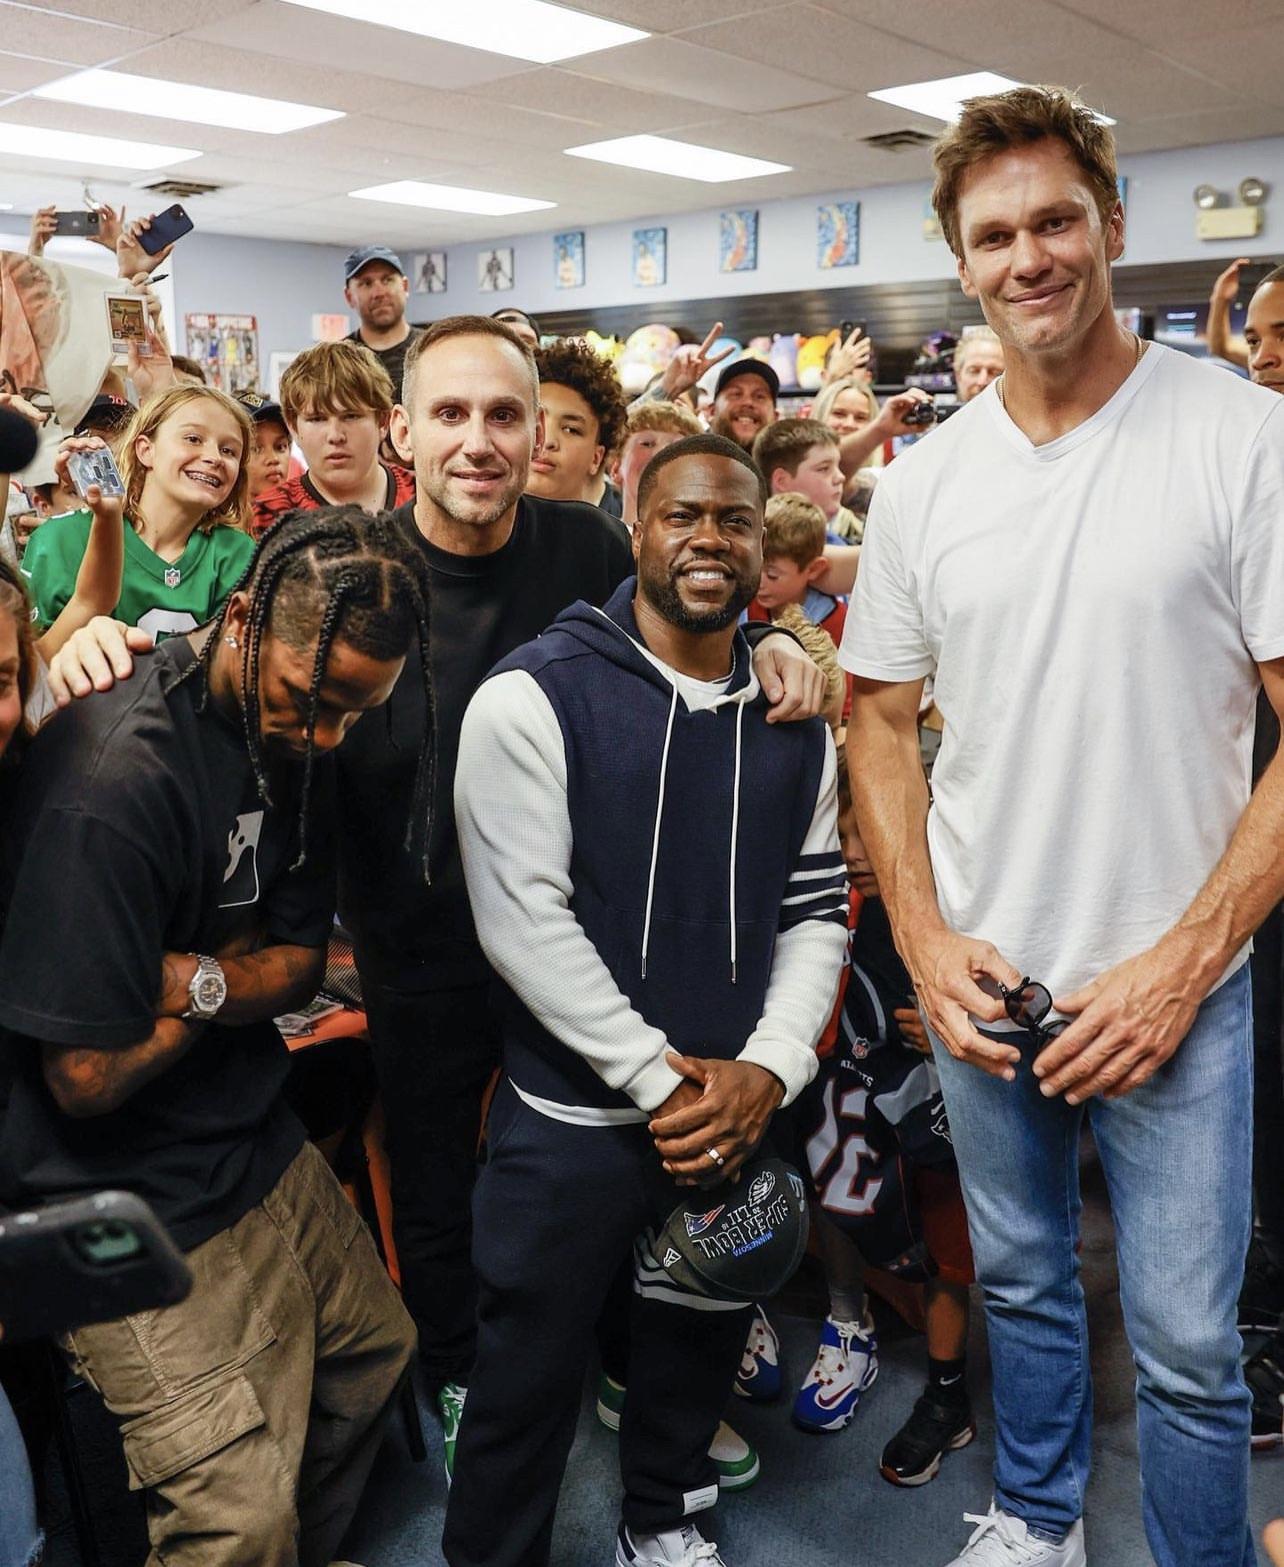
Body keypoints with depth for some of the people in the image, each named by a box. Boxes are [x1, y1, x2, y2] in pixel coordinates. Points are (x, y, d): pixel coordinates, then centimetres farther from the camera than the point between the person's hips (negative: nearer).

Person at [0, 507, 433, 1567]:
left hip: (262, 1148, 8)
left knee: (375, 1348, 21)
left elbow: (301, 961, 5)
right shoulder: (114, 776, -28)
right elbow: (90, 1075, -24)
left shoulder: (298, 739, -1)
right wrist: (223, 990, -10)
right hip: (138, 1207, -8)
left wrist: (199, 979, -15)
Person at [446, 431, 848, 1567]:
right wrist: (660, 1078, -16)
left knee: (699, 1350, 23)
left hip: (738, 1119, 5)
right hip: (574, 1118, -4)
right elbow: (522, 919, -16)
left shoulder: (794, 718, 4)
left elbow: (817, 910, 5)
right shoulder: (536, 695, -11)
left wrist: (769, 1068, -10)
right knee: (529, 1378, 11)